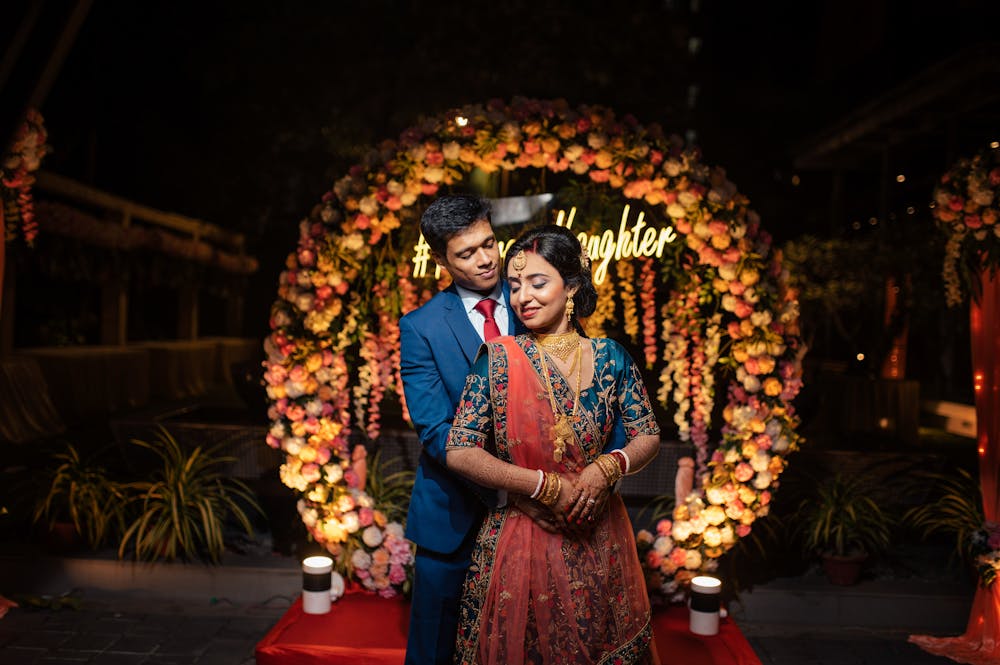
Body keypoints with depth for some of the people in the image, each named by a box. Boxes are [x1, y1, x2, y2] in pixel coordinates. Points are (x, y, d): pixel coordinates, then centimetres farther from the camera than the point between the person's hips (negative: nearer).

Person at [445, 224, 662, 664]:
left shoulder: (609, 358, -2)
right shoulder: (497, 358, -8)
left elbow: (648, 437, 2)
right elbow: (459, 453, -12)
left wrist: (607, 468, -19)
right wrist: (547, 487, -17)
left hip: (597, 541, 2)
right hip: (518, 541, -2)